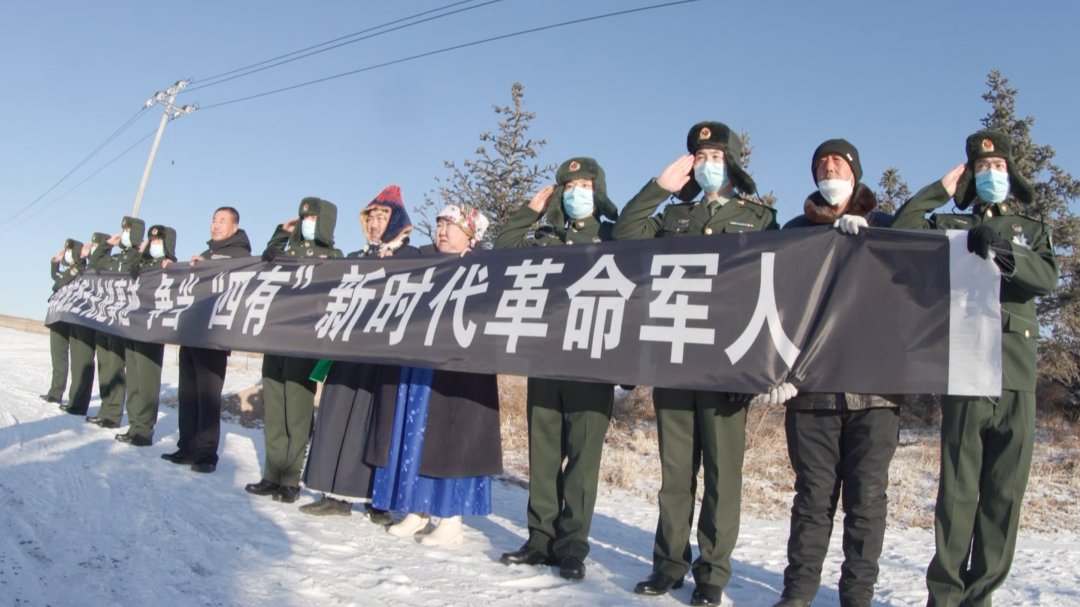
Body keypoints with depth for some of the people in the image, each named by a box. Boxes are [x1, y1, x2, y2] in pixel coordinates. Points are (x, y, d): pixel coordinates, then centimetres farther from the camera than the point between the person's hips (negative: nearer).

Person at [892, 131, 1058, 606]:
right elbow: (900, 231, -4)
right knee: (959, 486, -5)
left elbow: (1046, 278, 0)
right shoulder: (949, 225, 14)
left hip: (1017, 375, 3)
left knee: (1005, 491, 2)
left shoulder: (1031, 230, 19)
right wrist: (941, 189, 4)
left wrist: (1003, 252, -18)